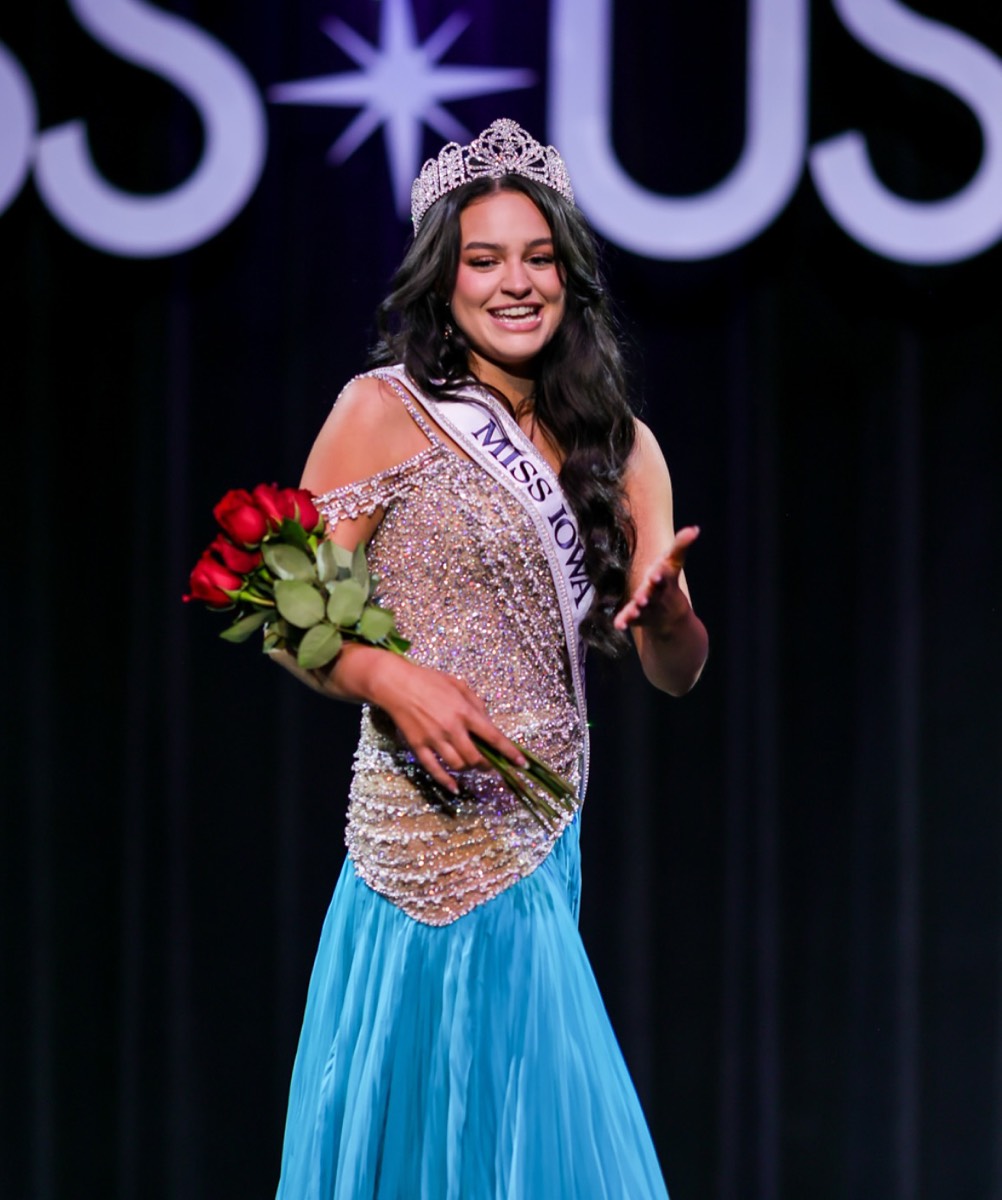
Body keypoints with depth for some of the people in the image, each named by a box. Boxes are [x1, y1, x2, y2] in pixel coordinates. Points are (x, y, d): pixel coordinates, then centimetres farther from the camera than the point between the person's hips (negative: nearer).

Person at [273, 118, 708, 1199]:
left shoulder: (619, 446, 12)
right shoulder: (386, 411, -3)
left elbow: (677, 673, 10)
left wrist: (663, 607, -13)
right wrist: (389, 677, -24)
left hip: (543, 844, 6)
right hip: (436, 829, -6)